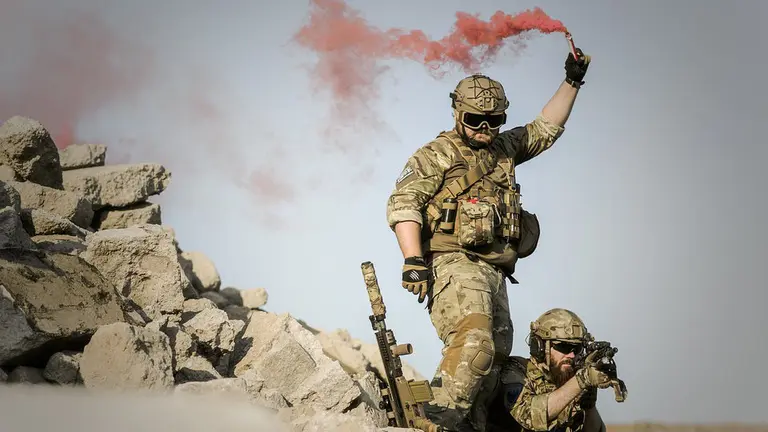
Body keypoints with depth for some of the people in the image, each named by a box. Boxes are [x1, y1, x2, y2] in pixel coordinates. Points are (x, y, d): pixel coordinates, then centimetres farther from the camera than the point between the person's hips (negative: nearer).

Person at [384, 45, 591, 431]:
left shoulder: (504, 149, 23)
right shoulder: (435, 156, 2)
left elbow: (546, 128, 36)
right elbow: (402, 204, -8)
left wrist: (571, 82, 28)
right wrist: (414, 260, -19)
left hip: (494, 271, 8)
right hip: (455, 264, -8)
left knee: (495, 355, 5)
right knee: (473, 341, -30)